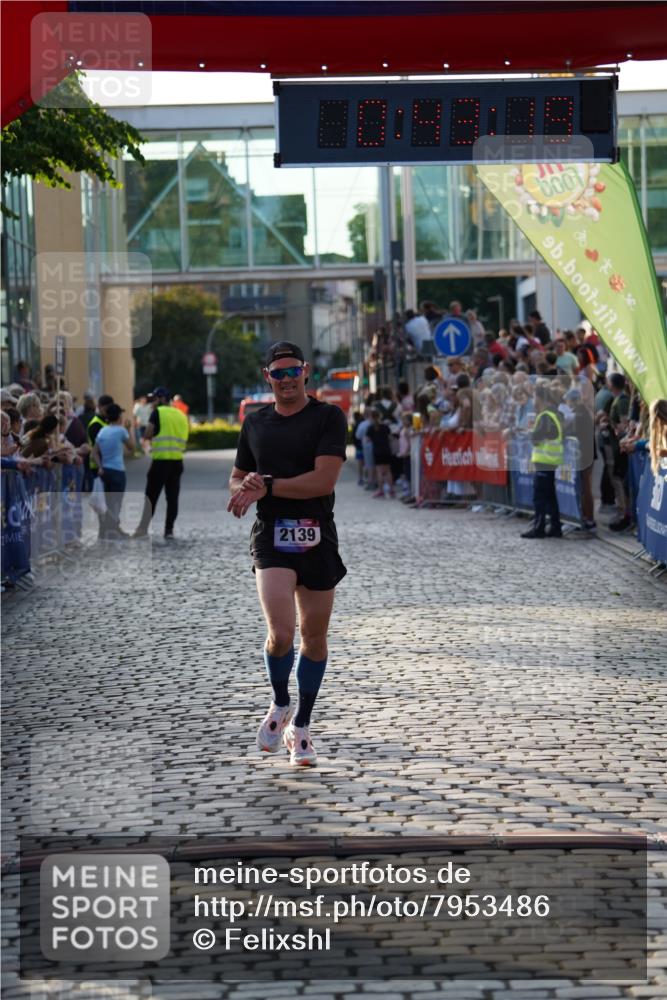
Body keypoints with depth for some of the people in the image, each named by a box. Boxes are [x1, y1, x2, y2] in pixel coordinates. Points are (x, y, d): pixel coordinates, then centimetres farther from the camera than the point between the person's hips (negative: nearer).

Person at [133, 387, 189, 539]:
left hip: (161, 460, -5)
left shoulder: (158, 413, -4)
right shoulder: (181, 415, 13)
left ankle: (143, 528, -1)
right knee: (172, 497, 7)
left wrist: (153, 436, 10)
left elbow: (147, 435, -9)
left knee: (151, 496, 0)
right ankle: (169, 530, 6)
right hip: (177, 461, 5)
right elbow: (184, 438, 15)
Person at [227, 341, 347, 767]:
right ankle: (280, 705, 12)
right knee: (281, 635, -16)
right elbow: (237, 480, 20)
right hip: (272, 539, 1)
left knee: (314, 637, 7)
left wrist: (266, 487, -15)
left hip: (317, 540, -1)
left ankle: (301, 726, 24)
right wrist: (246, 487, -4)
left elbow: (324, 479, -14)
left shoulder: (329, 417, -2)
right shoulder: (255, 423, 11)